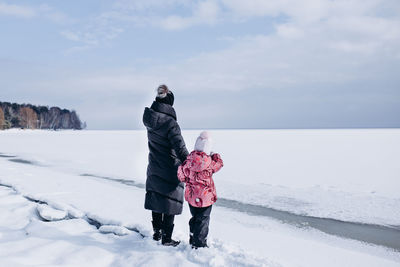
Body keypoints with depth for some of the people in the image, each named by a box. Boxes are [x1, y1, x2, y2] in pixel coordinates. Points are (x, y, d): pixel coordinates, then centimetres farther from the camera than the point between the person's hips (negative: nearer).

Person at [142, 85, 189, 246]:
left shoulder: (150, 119, -4)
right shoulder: (170, 123, -23)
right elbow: (180, 149, -24)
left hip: (154, 169, 7)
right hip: (170, 171, -7)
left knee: (156, 199, 19)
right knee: (170, 202, 5)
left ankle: (157, 232, 33)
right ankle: (166, 238, 13)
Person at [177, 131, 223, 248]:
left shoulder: (189, 159, -8)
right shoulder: (207, 162, -21)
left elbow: (181, 176, 0)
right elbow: (219, 164, -2)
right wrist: (215, 155, 14)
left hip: (191, 196, 6)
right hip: (204, 198, -6)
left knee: (195, 218, 23)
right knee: (202, 221, 7)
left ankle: (193, 241, 38)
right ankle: (199, 245, 15)